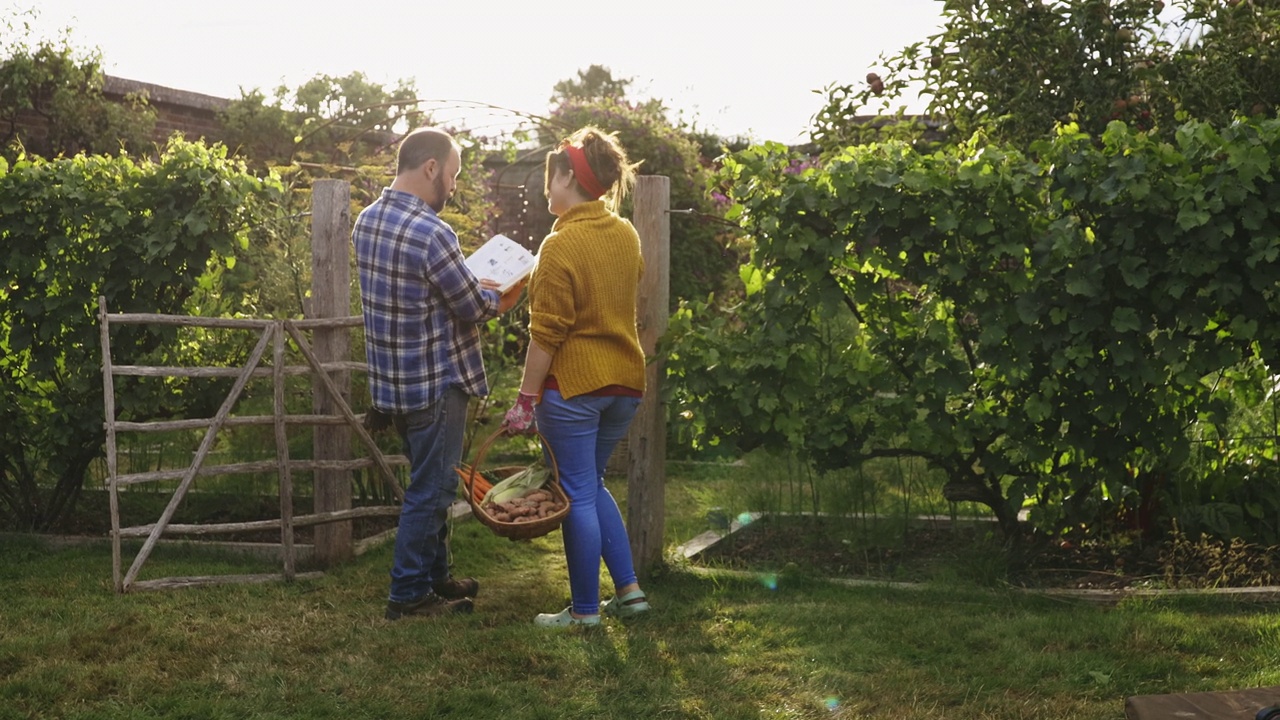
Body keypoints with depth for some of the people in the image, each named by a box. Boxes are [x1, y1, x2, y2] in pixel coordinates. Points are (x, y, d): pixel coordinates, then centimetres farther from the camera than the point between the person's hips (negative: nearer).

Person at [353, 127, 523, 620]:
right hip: (435, 382, -9)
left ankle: (435, 576, 32)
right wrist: (501, 296, 6)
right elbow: (476, 309, -15)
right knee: (431, 489, 4)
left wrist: (478, 289, 12)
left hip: (393, 379, 9)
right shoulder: (431, 234, -24)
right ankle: (408, 595, 12)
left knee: (430, 483, 21)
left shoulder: (367, 221, 4)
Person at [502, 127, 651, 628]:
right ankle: (628, 590, 18)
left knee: (576, 495, 2)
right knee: (592, 485, 21)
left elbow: (546, 335, -17)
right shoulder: (626, 236, 6)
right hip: (625, 381, 7)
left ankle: (585, 611, 10)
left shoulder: (562, 245, -16)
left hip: (573, 385, -7)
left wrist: (525, 399, -11)